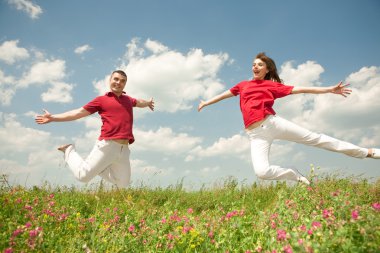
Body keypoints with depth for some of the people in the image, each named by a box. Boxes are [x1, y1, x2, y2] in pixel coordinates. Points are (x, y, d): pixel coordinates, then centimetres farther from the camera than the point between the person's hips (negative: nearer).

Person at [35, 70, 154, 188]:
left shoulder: (128, 99, 21)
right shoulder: (102, 99, 8)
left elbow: (139, 102, 44)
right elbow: (79, 112, 8)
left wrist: (147, 103, 64)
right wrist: (53, 117, 5)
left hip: (124, 149, 5)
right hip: (107, 145, -5)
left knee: (123, 184, 7)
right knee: (83, 175, -5)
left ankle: (99, 167, 26)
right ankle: (69, 151, 23)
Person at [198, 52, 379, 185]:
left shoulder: (273, 85, 10)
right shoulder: (243, 85, 18)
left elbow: (300, 90, 5)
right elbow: (226, 94, 30)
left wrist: (329, 89, -1)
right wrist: (206, 102, 39)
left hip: (272, 123, -1)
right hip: (256, 134, 2)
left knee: (313, 138, -1)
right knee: (262, 172, -21)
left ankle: (365, 152, 14)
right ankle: (297, 177, 5)